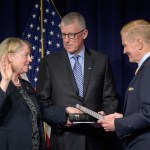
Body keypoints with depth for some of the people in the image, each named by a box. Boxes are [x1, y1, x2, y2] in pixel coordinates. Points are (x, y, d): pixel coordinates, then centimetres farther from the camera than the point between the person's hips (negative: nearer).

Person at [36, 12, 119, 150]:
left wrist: (106, 113, -11)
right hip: (64, 138, -1)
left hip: (94, 139, 1)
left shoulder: (101, 60, 5)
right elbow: (43, 101, 2)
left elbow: (110, 98, 8)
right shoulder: (49, 63, 2)